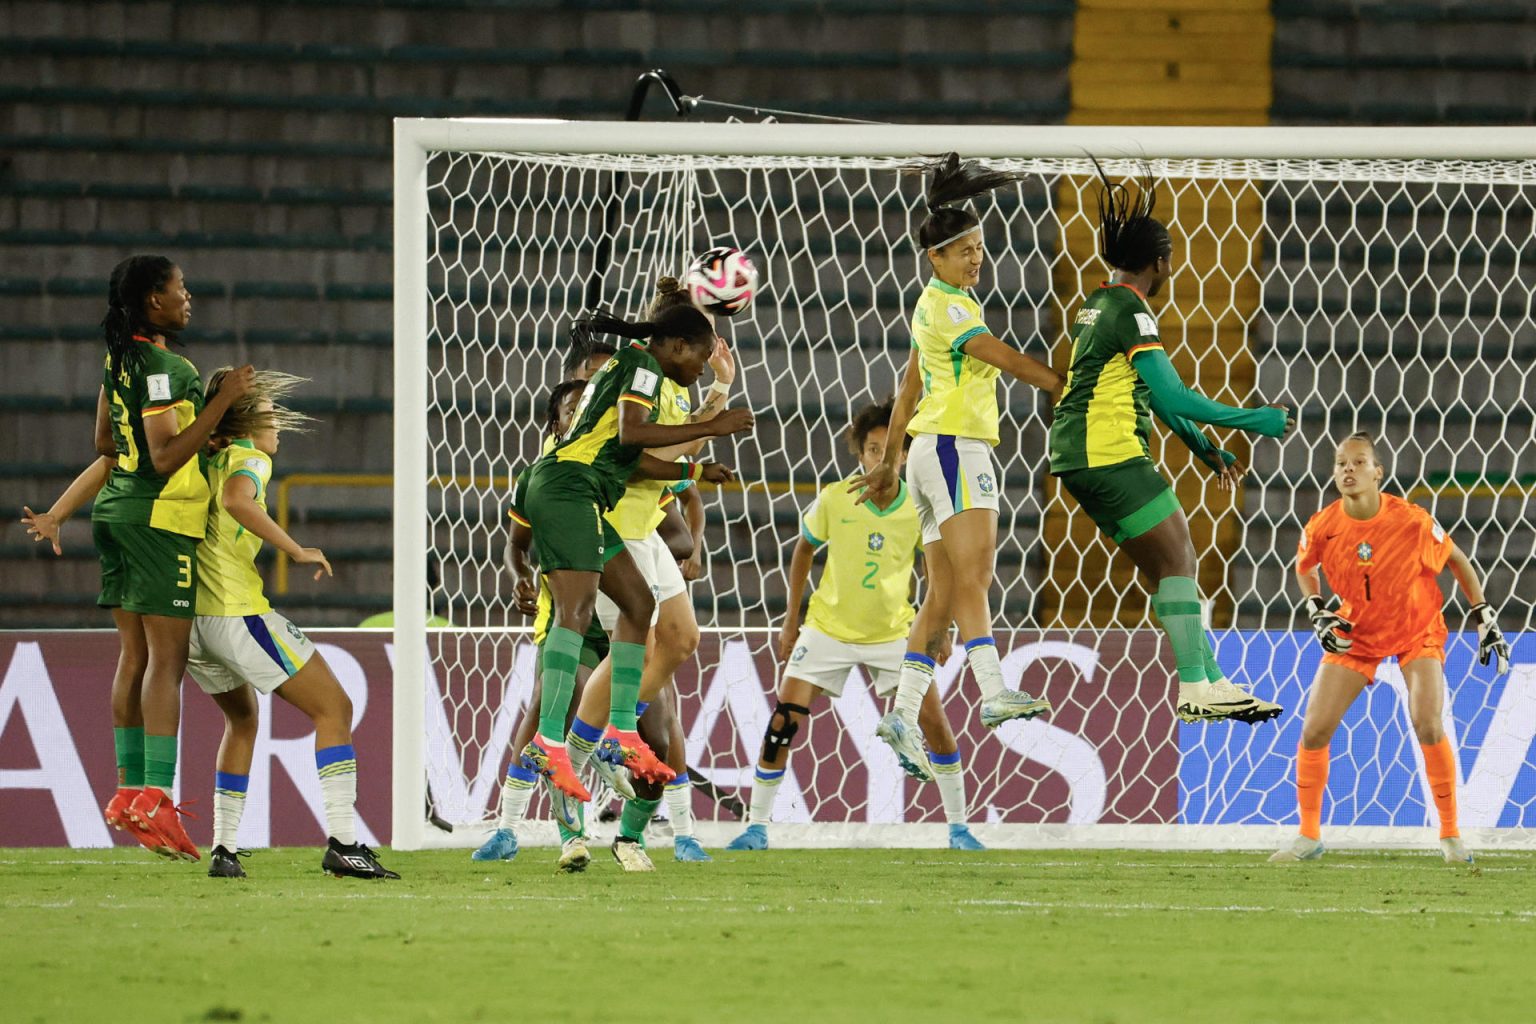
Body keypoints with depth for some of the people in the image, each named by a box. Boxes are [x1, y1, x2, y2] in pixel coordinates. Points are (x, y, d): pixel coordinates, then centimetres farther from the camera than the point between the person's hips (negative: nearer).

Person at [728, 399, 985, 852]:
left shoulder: (919, 507, -12)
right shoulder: (834, 499, -13)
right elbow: (804, 549, 5)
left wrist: (939, 629, 3)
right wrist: (791, 619, 6)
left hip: (893, 631, 0)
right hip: (828, 628, 0)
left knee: (933, 718, -10)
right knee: (783, 721, -10)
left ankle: (958, 827, 5)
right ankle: (757, 826, 3)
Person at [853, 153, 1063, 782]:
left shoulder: (939, 305, 20)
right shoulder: (945, 307, -10)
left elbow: (909, 388, 25)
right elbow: (1009, 361, -17)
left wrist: (891, 463, 28)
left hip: (936, 454, 10)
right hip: (954, 447, -10)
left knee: (943, 594, 5)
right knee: (972, 576, -20)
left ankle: (904, 713, 2)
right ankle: (993, 694, -32)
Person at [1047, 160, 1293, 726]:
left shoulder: (1103, 303, 16)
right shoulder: (1130, 311, -15)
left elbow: (1156, 396, 23)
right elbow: (1174, 398, -20)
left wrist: (1205, 448, 23)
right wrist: (1252, 420, -13)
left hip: (1080, 456, 10)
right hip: (1109, 454, -10)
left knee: (1173, 563, 11)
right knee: (1176, 559, -7)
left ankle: (1211, 680, 12)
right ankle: (1194, 689, -9)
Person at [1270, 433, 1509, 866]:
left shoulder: (1412, 521, -24)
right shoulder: (1323, 527, -17)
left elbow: (1457, 561, -6)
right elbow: (1304, 567, 8)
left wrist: (1485, 618, -6)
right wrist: (1317, 614, -7)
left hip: (1417, 631, -3)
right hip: (1356, 632, 3)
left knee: (1428, 725, -21)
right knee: (1314, 732, -6)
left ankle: (1450, 835, -4)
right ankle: (1309, 836, 10)